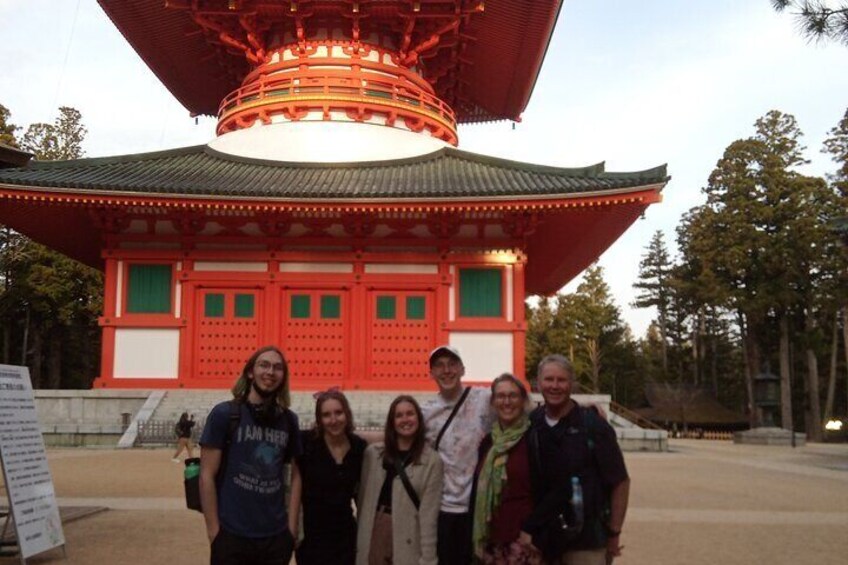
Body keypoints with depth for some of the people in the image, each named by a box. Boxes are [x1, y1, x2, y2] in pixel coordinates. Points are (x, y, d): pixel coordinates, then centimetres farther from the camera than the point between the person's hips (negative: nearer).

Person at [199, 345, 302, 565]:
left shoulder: (288, 420, 7)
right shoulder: (224, 414, -5)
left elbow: (294, 473, 11)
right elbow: (207, 476, -7)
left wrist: (292, 523, 3)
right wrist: (213, 530, -10)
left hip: (277, 537, 4)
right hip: (232, 536, -4)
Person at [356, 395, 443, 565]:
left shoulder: (432, 461, -4)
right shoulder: (373, 452, 4)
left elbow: (429, 514, -6)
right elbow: (362, 497, 8)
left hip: (407, 540, -2)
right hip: (374, 532, 3)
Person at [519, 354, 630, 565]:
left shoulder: (594, 427, -7)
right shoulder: (530, 425, 2)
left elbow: (620, 482, -4)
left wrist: (614, 533, -4)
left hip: (585, 540, -3)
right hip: (542, 539, 4)